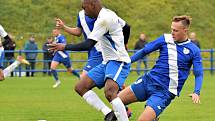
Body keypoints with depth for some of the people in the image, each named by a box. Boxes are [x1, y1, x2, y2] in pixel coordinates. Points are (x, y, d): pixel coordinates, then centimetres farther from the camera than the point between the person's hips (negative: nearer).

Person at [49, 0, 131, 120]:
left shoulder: (104, 19, -18)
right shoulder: (109, 14, 12)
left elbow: (88, 45, -21)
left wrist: (65, 47, -11)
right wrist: (122, 45, 47)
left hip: (118, 61, -11)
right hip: (108, 62, 11)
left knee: (109, 92, -34)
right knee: (80, 87, 3)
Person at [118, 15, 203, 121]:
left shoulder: (194, 50, -1)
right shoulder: (165, 39, 5)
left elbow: (199, 74, 1)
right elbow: (144, 51, 12)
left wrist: (196, 92, -16)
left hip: (165, 91, -4)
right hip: (148, 81, 4)